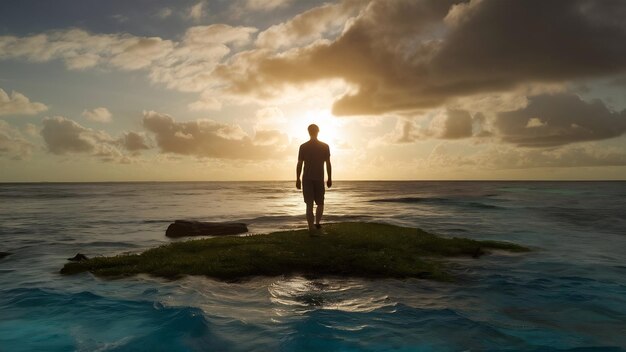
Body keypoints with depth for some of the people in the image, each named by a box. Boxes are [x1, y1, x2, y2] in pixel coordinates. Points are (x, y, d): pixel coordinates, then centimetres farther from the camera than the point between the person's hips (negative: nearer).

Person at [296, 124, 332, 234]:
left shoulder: (303, 147, 0)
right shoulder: (325, 146, 0)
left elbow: (299, 164, -1)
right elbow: (328, 164, 0)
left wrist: (298, 179, 6)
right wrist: (329, 179, 7)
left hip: (306, 179, 0)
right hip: (319, 179, 0)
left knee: (309, 204, 2)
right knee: (320, 203, 15)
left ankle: (312, 227, -6)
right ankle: (317, 224, 2)